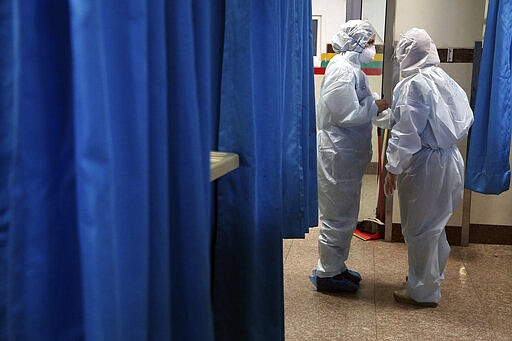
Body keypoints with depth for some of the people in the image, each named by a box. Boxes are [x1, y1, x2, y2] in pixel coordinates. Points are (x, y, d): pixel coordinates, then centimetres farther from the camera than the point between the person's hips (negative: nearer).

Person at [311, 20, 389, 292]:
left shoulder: (351, 67, 15)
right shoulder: (342, 69, -17)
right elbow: (348, 114, -22)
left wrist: (375, 104, 4)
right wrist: (375, 107, -9)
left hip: (348, 154, 11)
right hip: (338, 154, -11)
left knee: (345, 214, 18)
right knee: (338, 216, -1)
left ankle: (335, 266, 31)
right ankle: (327, 274, 11)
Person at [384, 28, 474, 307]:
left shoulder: (414, 85, -17)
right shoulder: (445, 80, 8)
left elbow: (406, 133, -20)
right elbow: (465, 120, 12)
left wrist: (393, 169, -12)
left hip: (425, 164, -9)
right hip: (450, 160, 9)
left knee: (419, 229, 5)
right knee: (434, 225, 23)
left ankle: (423, 291, 17)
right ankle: (433, 274, 40)